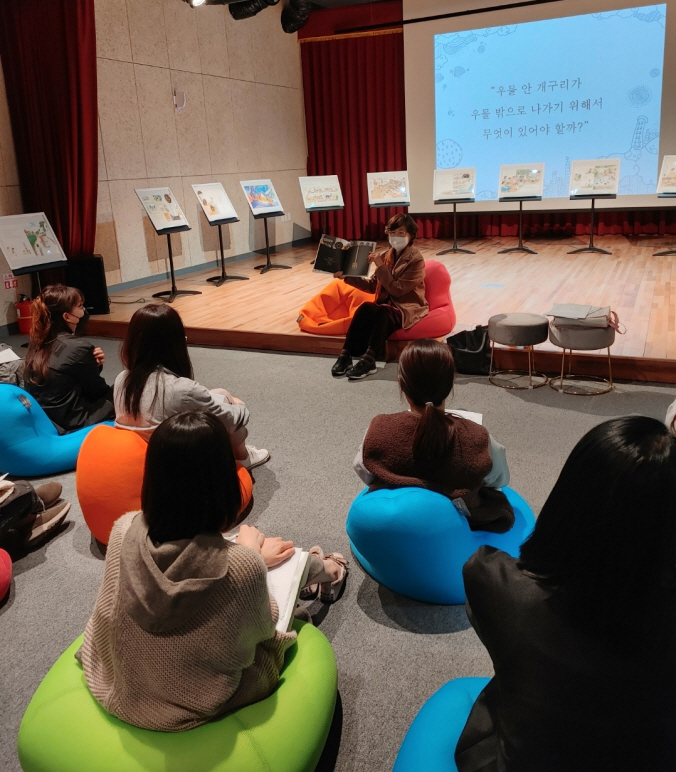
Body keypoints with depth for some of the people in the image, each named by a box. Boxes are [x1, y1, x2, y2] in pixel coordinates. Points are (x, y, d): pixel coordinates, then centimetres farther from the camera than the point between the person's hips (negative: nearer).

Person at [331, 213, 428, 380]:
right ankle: (346, 355, -28)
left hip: (408, 308, -5)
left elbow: (397, 290, -18)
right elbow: (372, 286, 11)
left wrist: (381, 266, -19)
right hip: (387, 305, 5)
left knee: (383, 313, -36)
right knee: (365, 308, -27)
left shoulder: (416, 260, -10)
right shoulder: (385, 255, 9)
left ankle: (368, 360, -36)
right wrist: (346, 277, 1)